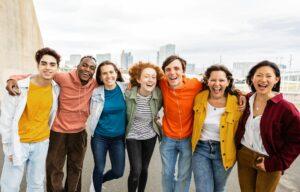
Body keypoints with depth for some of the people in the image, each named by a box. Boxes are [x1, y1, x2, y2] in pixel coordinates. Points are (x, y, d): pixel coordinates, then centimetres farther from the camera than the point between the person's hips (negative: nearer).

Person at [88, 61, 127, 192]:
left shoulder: (125, 88, -9)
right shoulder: (96, 92, -10)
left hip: (119, 137, 1)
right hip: (99, 137, -1)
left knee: (118, 172, 9)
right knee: (99, 168, 11)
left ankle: (100, 181, 43)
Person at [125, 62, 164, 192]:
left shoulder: (159, 94, -16)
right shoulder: (128, 94, -21)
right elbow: (125, 115, -4)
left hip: (150, 136, 2)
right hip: (133, 136, -2)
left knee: (144, 169, 16)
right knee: (136, 171, -7)